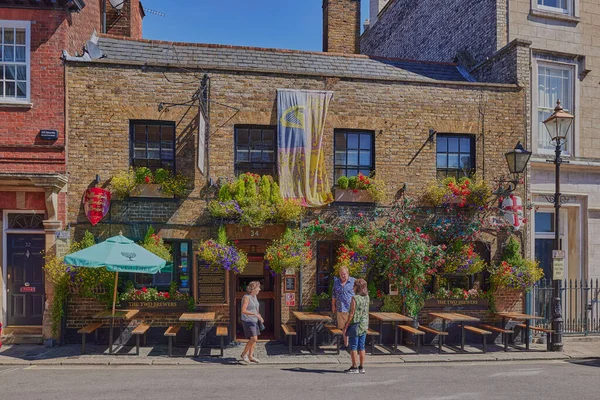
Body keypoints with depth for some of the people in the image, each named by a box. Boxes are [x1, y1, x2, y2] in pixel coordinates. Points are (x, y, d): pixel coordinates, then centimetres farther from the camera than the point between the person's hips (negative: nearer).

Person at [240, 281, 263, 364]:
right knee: (253, 339, -12)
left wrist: (260, 317, 8)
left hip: (254, 320, 9)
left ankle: (250, 356, 20)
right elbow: (243, 311, -26)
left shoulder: (254, 296, 8)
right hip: (247, 321, -9)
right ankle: (244, 354, 6)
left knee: (254, 339, 10)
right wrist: (255, 314, -28)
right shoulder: (246, 297, -18)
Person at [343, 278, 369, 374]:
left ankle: (354, 367, 5)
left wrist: (346, 326, -10)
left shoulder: (355, 298, -17)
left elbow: (351, 314, -16)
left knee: (353, 347, 2)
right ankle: (361, 367, 17)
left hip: (355, 325, -7)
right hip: (364, 325, 7)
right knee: (361, 346, 12)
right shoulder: (366, 297, 3)